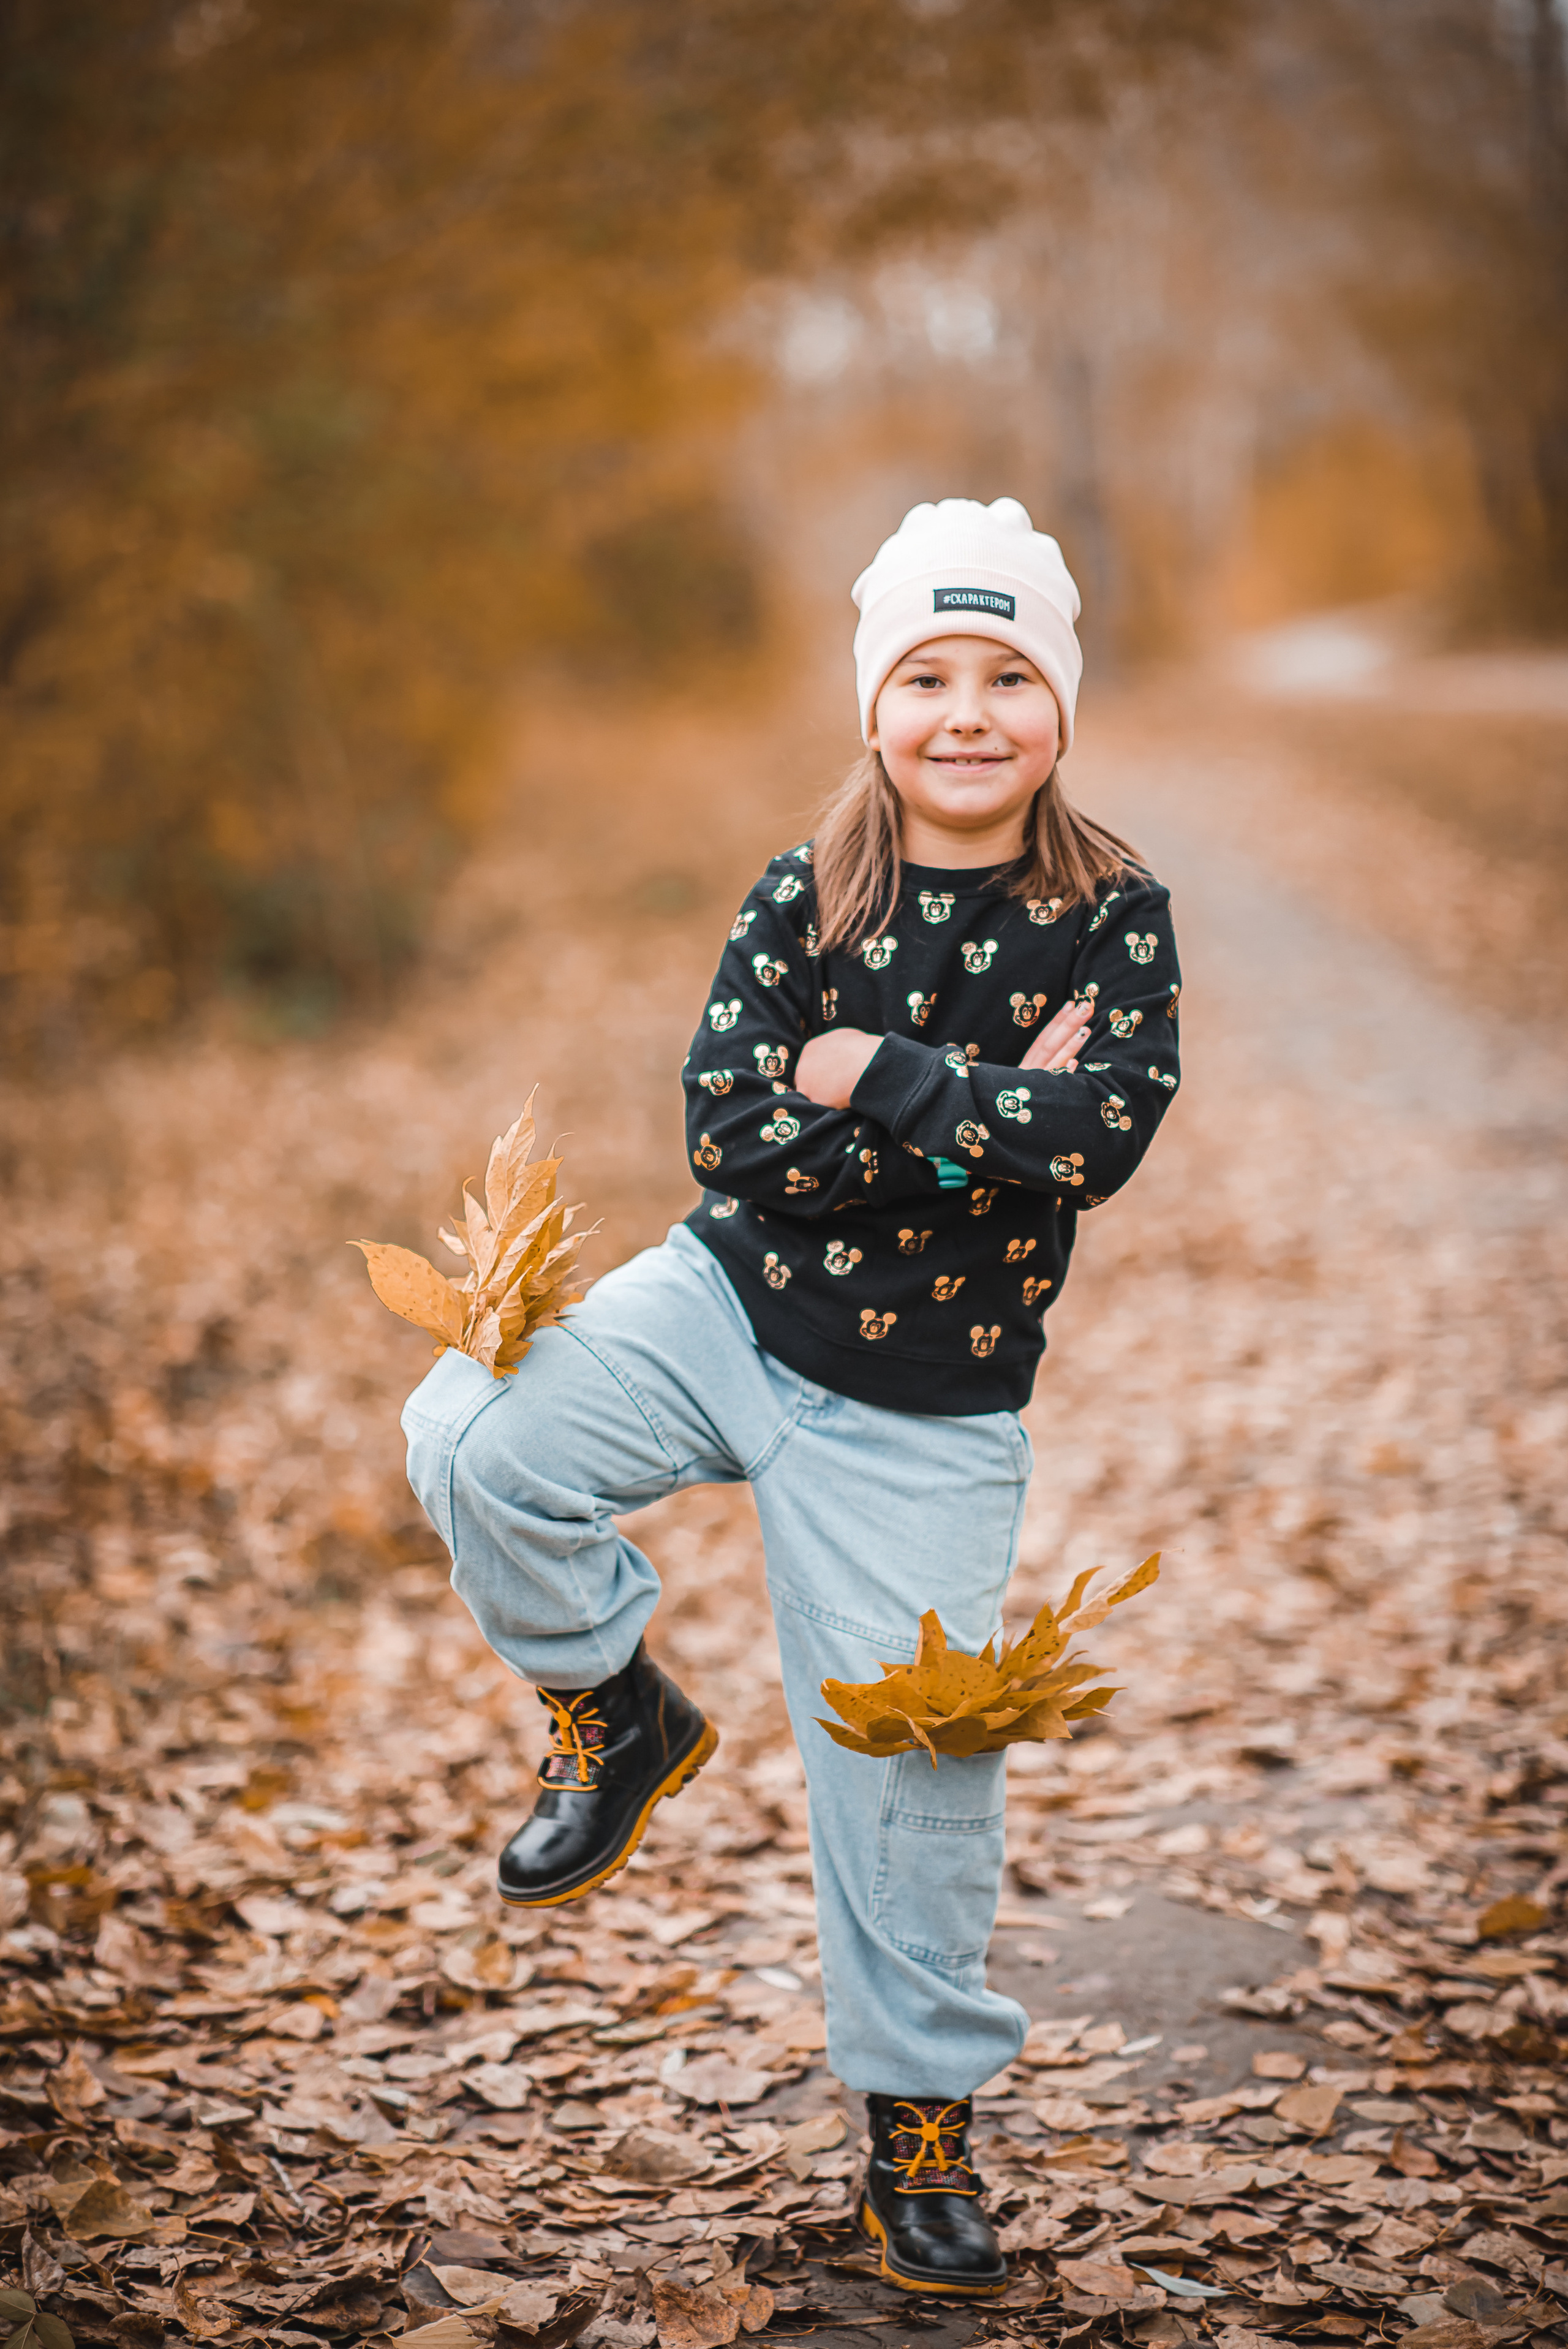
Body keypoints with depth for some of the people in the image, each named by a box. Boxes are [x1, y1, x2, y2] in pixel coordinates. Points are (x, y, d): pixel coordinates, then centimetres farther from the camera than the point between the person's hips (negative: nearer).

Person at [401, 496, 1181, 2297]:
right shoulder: (803, 900, -4)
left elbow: (1104, 1136, -21)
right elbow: (728, 1135, -14)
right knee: (473, 1443, -24)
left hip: (925, 1413, -1)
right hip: (724, 1313, 1)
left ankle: (920, 2126, 25)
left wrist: (875, 1078, -20)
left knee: (909, 1766, 4)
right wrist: (982, 1120, -19)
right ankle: (620, 1722, 4)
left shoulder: (1114, 917, -5)